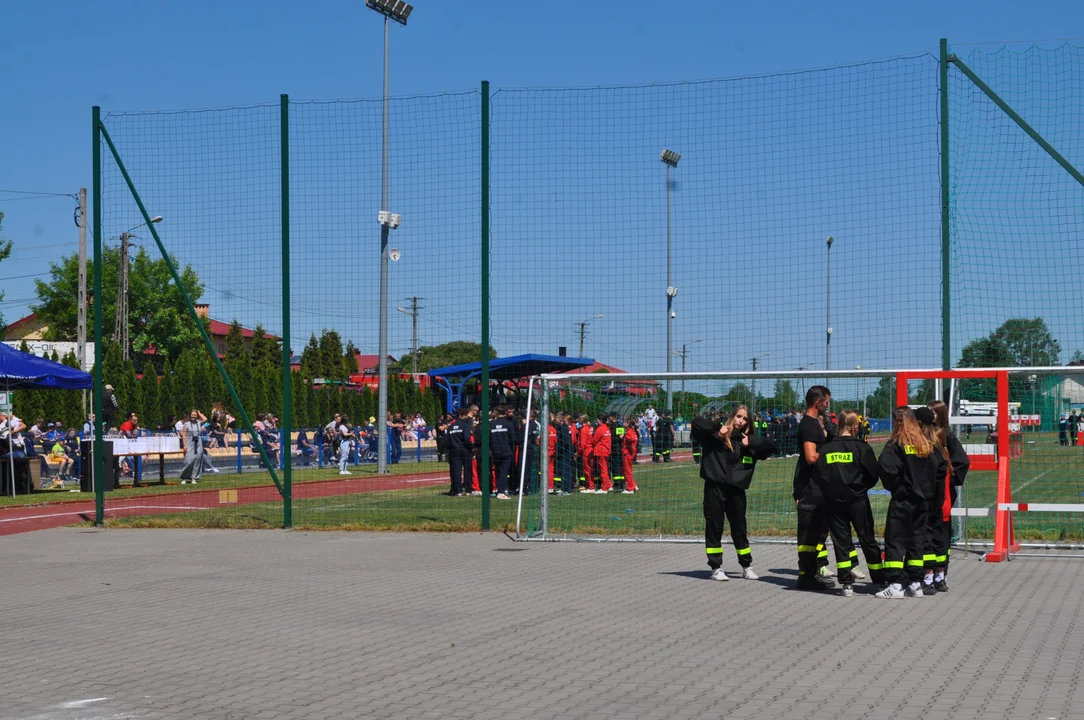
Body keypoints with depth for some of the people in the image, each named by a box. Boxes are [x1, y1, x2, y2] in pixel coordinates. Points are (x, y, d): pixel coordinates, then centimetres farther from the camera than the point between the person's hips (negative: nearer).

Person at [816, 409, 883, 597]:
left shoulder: (826, 449, -1)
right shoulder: (861, 447, -8)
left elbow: (820, 475, -2)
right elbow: (873, 475, -6)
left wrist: (832, 490, 12)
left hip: (834, 501, 2)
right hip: (858, 499, -2)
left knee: (841, 540, 7)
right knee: (868, 539, 9)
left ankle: (846, 583, 2)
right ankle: (879, 580, 17)